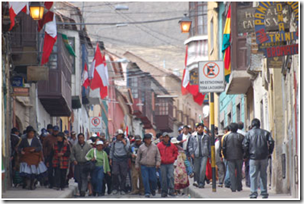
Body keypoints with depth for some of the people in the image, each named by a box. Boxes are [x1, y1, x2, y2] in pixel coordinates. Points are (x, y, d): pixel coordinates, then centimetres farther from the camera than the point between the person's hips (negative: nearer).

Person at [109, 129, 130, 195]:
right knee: (115, 174, -8)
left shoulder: (126, 141, 3)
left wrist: (125, 144, -13)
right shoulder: (114, 142, 9)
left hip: (123, 159, -2)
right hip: (115, 159, 2)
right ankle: (115, 188, 5)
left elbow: (128, 150, -3)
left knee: (123, 175, 0)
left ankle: (122, 189, 7)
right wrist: (111, 159, 12)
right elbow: (111, 150, 16)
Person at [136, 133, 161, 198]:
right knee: (145, 179, -7)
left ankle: (153, 190, 26)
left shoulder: (154, 146, 5)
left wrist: (158, 162, -4)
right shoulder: (141, 147, 4)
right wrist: (137, 165, 10)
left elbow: (158, 155, 8)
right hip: (144, 166, -1)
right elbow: (138, 157, 10)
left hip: (152, 166, 1)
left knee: (153, 179, 0)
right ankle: (147, 192, -1)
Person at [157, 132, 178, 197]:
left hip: (170, 164, 1)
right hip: (163, 164, -1)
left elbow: (176, 152, 21)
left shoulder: (172, 145, 9)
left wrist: (173, 158, 9)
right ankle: (164, 192, 9)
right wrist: (160, 159, -3)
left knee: (171, 177, -10)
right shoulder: (159, 145, 1)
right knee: (163, 178, 1)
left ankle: (171, 191, -5)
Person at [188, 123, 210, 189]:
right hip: (196, 155, 1)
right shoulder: (193, 137, 10)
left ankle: (201, 183, -8)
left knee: (203, 169, -12)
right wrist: (191, 153, -4)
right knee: (196, 169, 3)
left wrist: (210, 154, 9)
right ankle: (196, 181, 20)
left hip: (204, 155, -1)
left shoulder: (206, 136, 9)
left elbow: (209, 146, 14)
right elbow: (190, 145, 10)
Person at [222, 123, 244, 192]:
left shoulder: (226, 137, 1)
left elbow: (223, 148, 4)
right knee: (239, 172, 9)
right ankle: (239, 187, 12)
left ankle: (233, 188, -4)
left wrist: (225, 156, 12)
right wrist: (244, 155, 9)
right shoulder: (240, 136, -2)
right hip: (239, 157, 0)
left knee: (232, 172, 1)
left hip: (230, 157, 0)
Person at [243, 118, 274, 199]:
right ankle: (264, 192, 11)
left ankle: (254, 192, -4)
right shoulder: (265, 132, 7)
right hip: (264, 157, 2)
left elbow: (245, 145, -7)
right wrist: (269, 152, 7)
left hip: (253, 157, -2)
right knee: (263, 175, 10)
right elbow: (271, 142, -3)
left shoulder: (249, 133, 1)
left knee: (253, 175, 2)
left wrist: (247, 154, 6)